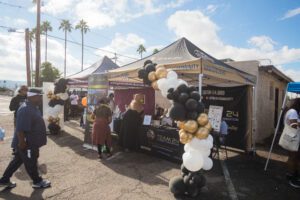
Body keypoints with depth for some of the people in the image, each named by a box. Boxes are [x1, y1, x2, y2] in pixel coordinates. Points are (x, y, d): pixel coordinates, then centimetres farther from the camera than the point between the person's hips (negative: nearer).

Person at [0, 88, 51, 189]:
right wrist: (22, 142, -25)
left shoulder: (32, 107, 7)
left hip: (31, 142, 10)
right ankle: (37, 181, 26)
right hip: (27, 143, -10)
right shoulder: (26, 110, -27)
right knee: (31, 163, 9)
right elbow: (20, 129, -29)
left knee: (17, 161, 22)